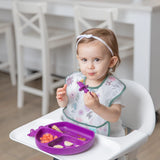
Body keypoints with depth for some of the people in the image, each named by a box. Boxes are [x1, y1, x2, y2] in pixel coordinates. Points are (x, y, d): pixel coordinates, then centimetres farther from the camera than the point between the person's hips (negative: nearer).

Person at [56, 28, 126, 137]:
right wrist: (63, 100, -5)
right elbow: (65, 105, 18)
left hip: (102, 137, -3)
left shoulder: (113, 87, -8)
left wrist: (97, 107, -30)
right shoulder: (74, 79, 4)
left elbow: (115, 117, -15)